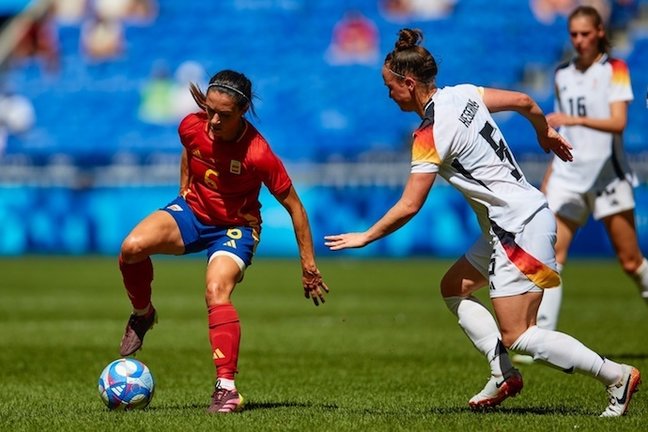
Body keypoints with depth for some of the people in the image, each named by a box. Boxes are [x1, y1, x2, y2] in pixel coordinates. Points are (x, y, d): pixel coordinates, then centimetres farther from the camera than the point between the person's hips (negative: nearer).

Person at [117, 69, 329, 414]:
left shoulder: (258, 154, -29)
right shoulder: (191, 127, -17)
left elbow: (293, 206, -18)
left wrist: (308, 265, -15)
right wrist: (184, 193, 13)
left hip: (236, 227, -4)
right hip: (193, 209, 4)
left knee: (217, 291, -30)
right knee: (132, 247, -23)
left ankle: (227, 389, -29)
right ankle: (142, 314, 7)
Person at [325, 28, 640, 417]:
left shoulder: (431, 135, -18)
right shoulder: (463, 94, 5)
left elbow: (409, 207, -16)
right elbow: (525, 102, 14)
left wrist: (365, 238, -4)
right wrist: (546, 133, 33)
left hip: (521, 228, -10)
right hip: (509, 226, 10)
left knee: (517, 335, -7)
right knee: (454, 288, 17)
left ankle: (617, 375, -4)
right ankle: (504, 375, 10)